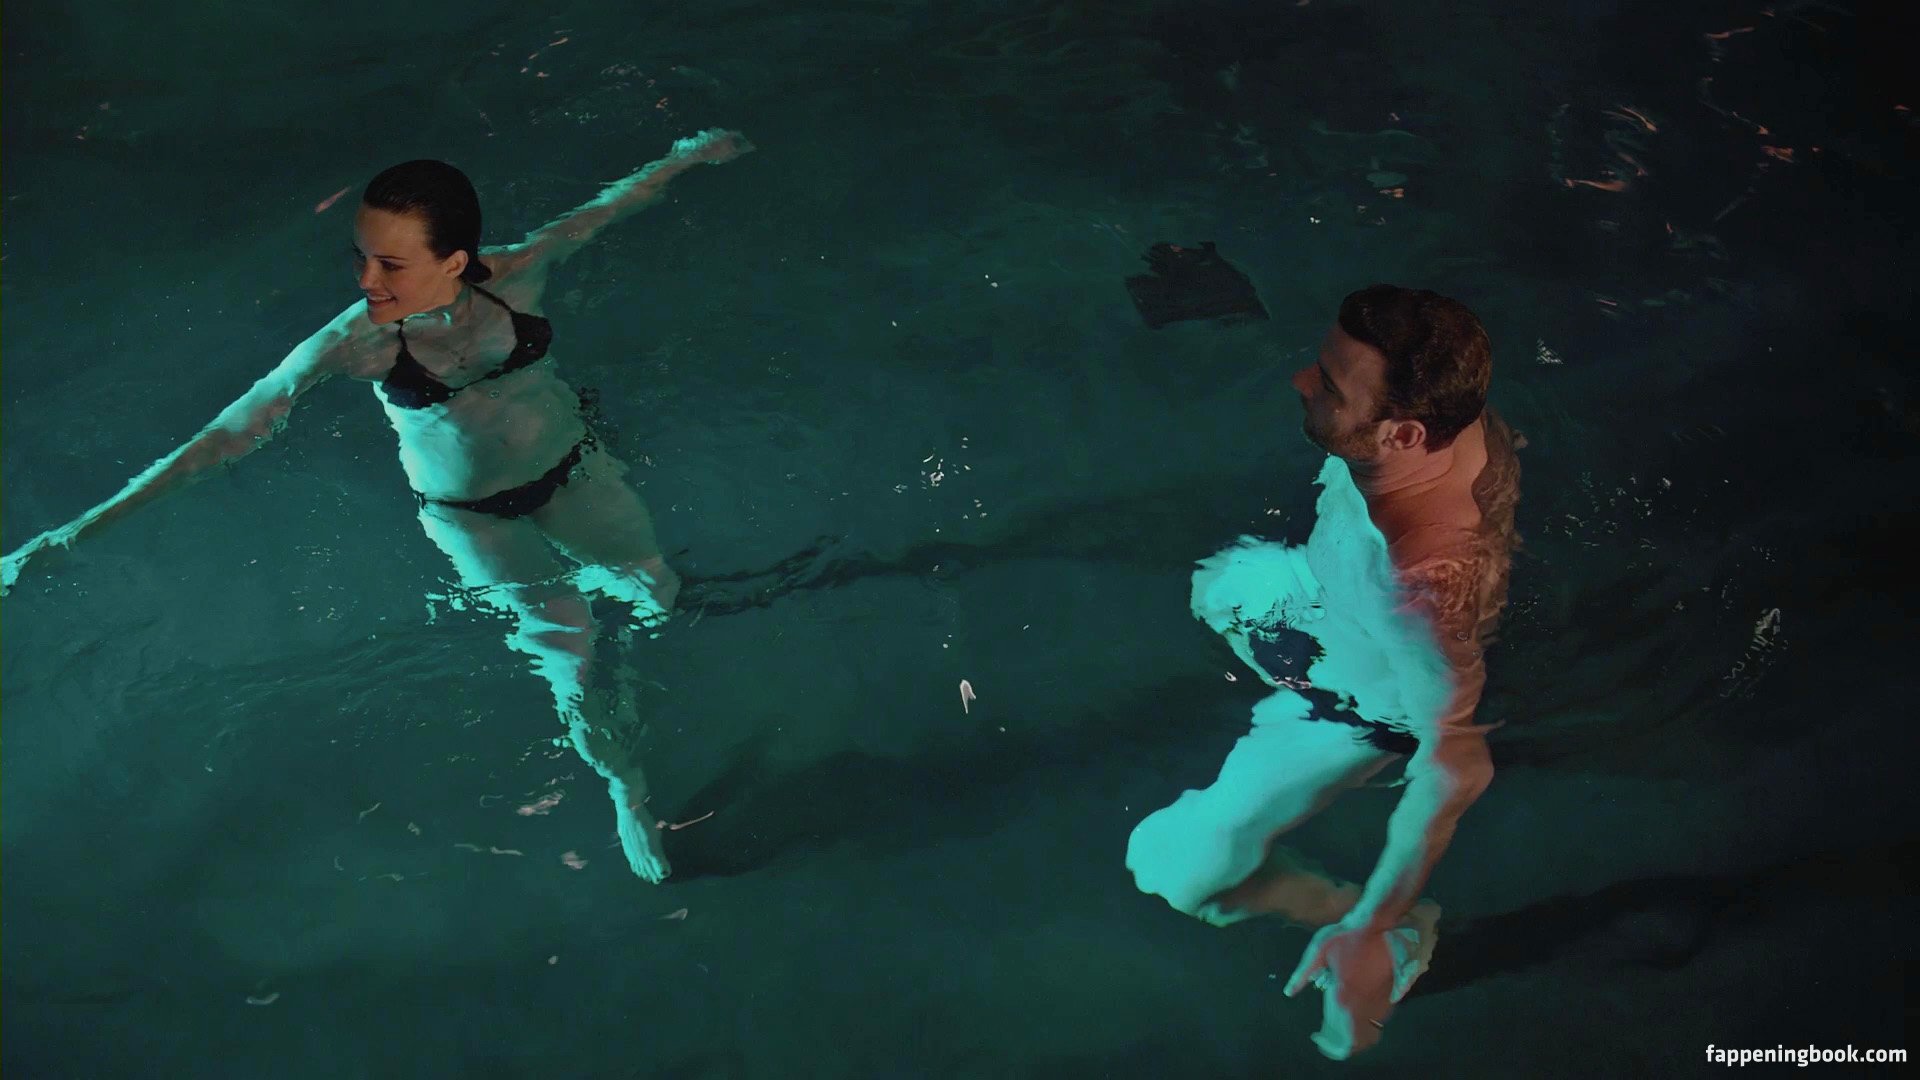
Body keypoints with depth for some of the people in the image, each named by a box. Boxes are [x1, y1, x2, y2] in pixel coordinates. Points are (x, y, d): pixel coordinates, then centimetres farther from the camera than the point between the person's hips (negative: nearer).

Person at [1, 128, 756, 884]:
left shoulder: (517, 274, -26)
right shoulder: (354, 344, -30)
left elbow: (604, 207, -9)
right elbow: (235, 431, -27)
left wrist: (686, 156, 8)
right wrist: (88, 525, -29)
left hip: (571, 466, 3)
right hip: (473, 517, -2)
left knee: (654, 594, 15)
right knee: (566, 660, -3)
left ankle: (577, 588, 52)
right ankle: (627, 795, 24)